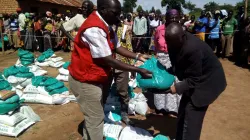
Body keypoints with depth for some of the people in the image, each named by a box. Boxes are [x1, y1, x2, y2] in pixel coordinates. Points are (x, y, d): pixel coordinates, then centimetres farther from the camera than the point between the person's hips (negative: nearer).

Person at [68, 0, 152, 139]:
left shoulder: (106, 26, 4)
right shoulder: (94, 29, -27)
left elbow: (117, 47, 9)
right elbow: (109, 60, -27)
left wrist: (138, 56, -3)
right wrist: (138, 70, -23)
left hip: (93, 78, 10)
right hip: (85, 80, -10)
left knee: (93, 115, 23)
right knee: (96, 118, 4)